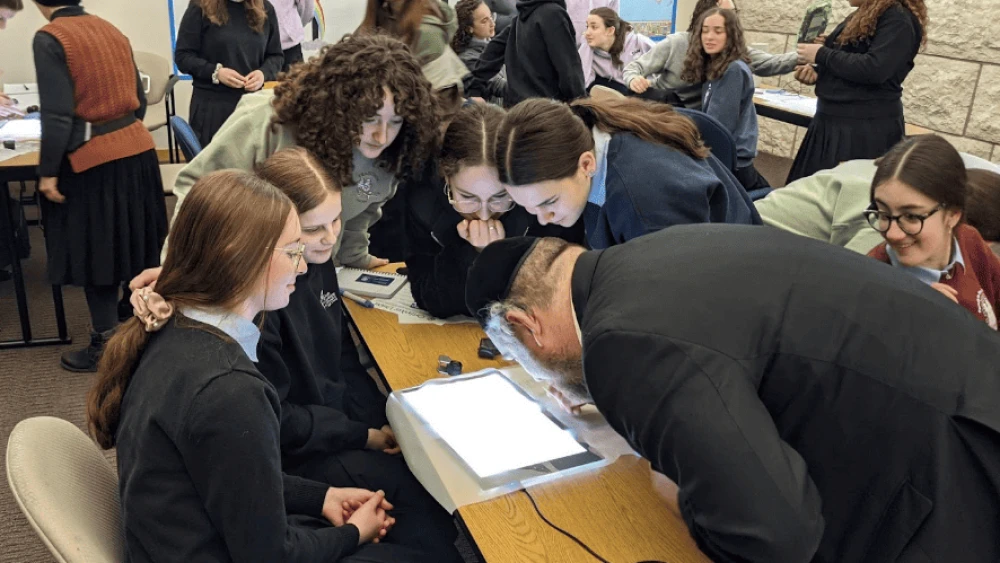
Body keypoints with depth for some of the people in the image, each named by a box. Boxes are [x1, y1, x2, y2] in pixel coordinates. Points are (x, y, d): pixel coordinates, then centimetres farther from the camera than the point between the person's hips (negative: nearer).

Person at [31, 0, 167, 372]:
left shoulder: (49, 39, -11)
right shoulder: (111, 31, 9)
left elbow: (57, 115, -16)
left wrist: (48, 171, -10)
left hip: (94, 160, -7)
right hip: (138, 149, 7)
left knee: (96, 252, 4)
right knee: (134, 244, 18)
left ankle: (105, 346, 13)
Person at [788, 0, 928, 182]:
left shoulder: (898, 19, -12)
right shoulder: (861, 16, 17)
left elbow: (874, 69, -25)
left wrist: (821, 54, -17)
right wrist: (815, 71, 2)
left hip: (868, 127, -9)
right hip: (832, 120, 9)